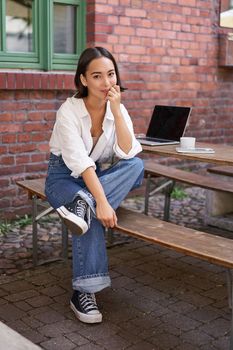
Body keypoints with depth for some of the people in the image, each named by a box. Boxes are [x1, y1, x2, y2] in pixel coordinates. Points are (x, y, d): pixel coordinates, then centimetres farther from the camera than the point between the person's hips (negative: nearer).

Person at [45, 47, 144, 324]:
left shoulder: (118, 109, -5)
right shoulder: (69, 110, -20)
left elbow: (128, 155, -19)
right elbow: (79, 161, -31)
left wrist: (116, 110, -26)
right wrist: (102, 202, -41)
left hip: (98, 176, 5)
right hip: (64, 176, -5)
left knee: (136, 166, -24)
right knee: (92, 215, -36)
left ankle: (83, 205, -35)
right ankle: (83, 292, -26)